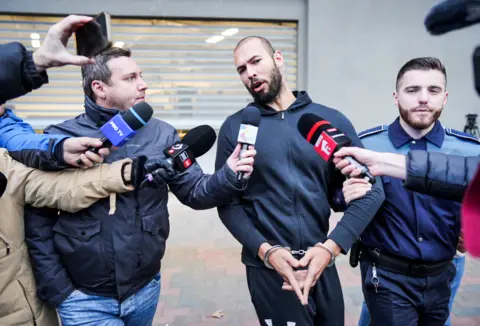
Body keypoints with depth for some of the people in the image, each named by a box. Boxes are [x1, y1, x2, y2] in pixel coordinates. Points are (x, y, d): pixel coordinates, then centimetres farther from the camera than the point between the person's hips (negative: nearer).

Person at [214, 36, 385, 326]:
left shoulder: (332, 120, -2)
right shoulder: (234, 128, -2)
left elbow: (371, 189, -4)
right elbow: (227, 202, -4)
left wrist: (331, 247, -14)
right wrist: (266, 250, -16)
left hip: (322, 263, 2)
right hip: (268, 267, -2)